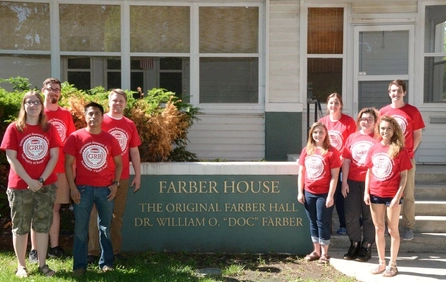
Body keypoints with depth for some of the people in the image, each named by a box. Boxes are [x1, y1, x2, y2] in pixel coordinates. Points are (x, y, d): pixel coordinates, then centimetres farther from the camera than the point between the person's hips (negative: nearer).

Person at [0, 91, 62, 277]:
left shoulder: (49, 129, 5)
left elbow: (54, 156, 0)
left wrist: (42, 180, -11)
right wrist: (29, 181, -15)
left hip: (46, 186, 2)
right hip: (20, 186, -2)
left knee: (42, 226, 8)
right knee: (20, 227, 6)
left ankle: (42, 264, 17)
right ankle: (21, 266, 18)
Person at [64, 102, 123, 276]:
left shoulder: (110, 139, 3)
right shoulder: (75, 137, -2)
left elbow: (118, 163, 11)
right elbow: (68, 163, -1)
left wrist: (115, 183, -2)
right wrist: (72, 187, -8)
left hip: (105, 189, 2)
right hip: (83, 188, -1)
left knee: (105, 227, 10)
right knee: (80, 228, 4)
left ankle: (106, 262, 22)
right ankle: (80, 264, 15)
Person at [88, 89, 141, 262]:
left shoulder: (130, 125, 10)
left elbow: (134, 152, 13)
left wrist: (138, 175, 10)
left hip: (122, 177, 4)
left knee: (117, 215, 9)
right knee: (97, 214, 1)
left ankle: (115, 251, 18)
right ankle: (93, 251, 7)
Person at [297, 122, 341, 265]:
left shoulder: (332, 151, -9)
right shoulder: (306, 150, 5)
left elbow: (334, 176, -11)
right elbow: (301, 172, 9)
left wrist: (330, 196, -14)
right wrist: (300, 192, 5)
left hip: (324, 194, -5)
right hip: (309, 193, 5)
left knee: (322, 222, 2)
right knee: (313, 222, 13)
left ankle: (324, 253, 14)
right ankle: (316, 251, 25)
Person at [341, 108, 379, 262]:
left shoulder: (378, 139, -2)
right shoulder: (352, 137, 9)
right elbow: (346, 160, 7)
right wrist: (344, 182, 2)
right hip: (352, 182, 4)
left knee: (369, 216, 5)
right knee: (351, 215, 9)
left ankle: (366, 247, 17)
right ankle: (354, 245, 24)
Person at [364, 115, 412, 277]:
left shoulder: (400, 150, -8)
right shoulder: (373, 149, 4)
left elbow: (403, 176, -8)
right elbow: (369, 172, 9)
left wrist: (398, 196, -15)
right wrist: (366, 192, 2)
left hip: (393, 195, -4)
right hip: (375, 194, 4)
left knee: (393, 230, 6)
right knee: (378, 229, 12)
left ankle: (392, 265, 17)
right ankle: (381, 263, 25)